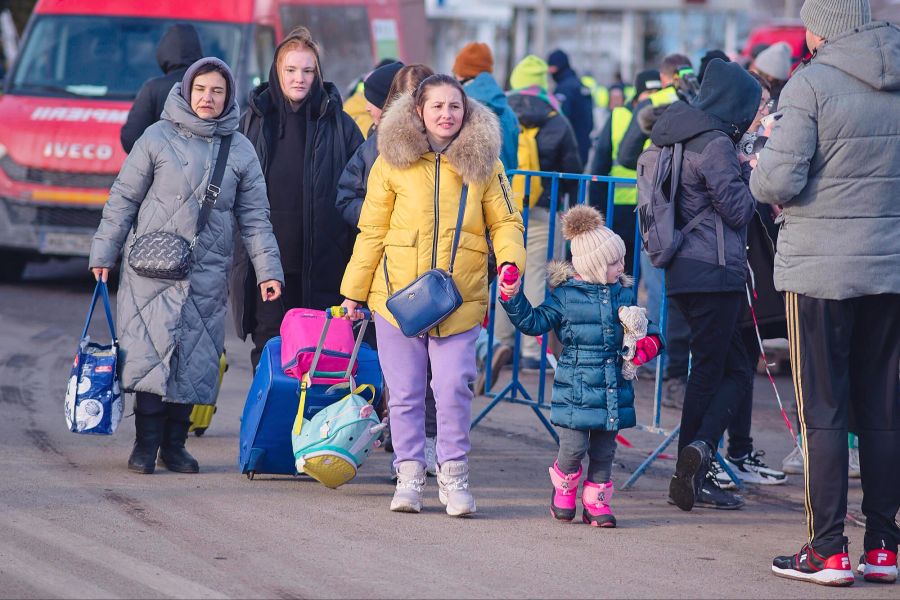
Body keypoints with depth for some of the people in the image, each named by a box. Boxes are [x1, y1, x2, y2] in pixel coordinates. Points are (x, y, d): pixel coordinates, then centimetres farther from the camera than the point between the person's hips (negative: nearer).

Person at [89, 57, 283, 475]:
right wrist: (103, 253, 3)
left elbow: (254, 216, 12)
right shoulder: (158, 138, 2)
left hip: (208, 273, 2)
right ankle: (146, 444, -2)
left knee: (196, 358, 0)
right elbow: (123, 198, 5)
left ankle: (174, 443, 9)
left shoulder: (240, 150, 9)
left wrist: (267, 269, 5)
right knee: (151, 350, -9)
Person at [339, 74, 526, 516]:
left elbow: (505, 222, 10)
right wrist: (354, 291, 7)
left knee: (454, 388, -8)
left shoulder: (484, 163, 4)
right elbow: (372, 231, 7)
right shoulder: (393, 161, 3)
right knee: (405, 392, 5)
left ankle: (453, 478, 4)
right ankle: (409, 477, 15)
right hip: (398, 295, 1)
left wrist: (510, 262, -10)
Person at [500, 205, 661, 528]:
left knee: (604, 451, 8)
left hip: (613, 389, 4)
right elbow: (534, 321, 0)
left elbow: (641, 325, 21)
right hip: (576, 389, -4)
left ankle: (596, 501, 18)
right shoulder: (566, 295, -3)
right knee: (574, 447, -7)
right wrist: (513, 298, -12)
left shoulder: (624, 294, 9)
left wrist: (650, 340, -1)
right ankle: (563, 490, 20)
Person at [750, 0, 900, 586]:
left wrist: (763, 162, 5)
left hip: (822, 270, -5)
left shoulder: (812, 84, -13)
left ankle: (828, 551, 1)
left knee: (823, 411, 1)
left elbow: (778, 182, -16)